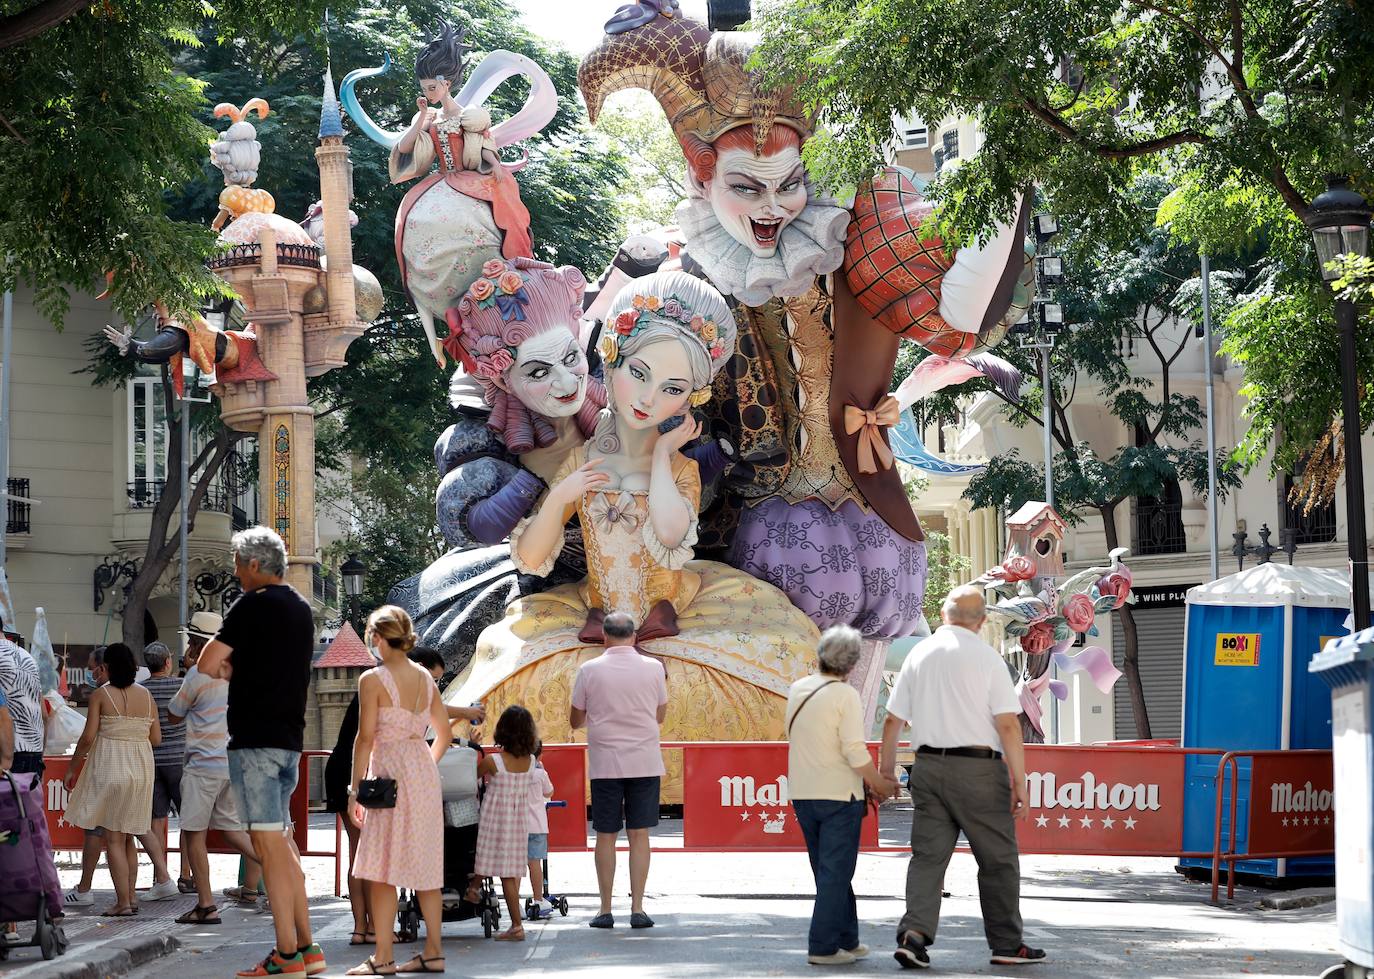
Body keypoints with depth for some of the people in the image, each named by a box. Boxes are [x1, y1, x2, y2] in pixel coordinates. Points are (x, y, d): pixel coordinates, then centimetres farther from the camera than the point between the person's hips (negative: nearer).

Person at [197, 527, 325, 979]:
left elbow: (207, 665, -12)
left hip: (255, 738, -8)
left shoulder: (254, 606, -10)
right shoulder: (301, 608, 16)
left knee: (269, 843, -8)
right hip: (290, 738, 9)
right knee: (281, 842, 14)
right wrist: (236, 667, 9)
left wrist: (227, 668, 7)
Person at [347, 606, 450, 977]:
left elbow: (365, 739, -11)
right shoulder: (425, 678, 9)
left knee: (382, 869, -2)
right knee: (426, 865, 10)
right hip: (425, 773, 7)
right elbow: (444, 732, 15)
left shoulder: (373, 680, -9)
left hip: (389, 775, -7)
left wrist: (356, 790, -7)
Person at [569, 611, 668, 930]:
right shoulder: (653, 668, 0)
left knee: (605, 836, 6)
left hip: (605, 763, -1)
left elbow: (575, 721, 7)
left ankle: (605, 910, 7)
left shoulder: (589, 670, -3)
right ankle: (637, 909, 2)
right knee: (639, 835, 4)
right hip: (645, 763, 1)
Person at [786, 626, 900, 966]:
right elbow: (855, 752, -17)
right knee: (835, 872, 0)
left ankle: (846, 940, 23)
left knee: (830, 870, 16)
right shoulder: (845, 695, -13)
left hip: (802, 793, 6)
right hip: (838, 794, -6)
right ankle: (823, 947, -3)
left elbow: (799, 740, 10)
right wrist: (880, 784, -3)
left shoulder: (797, 689, 6)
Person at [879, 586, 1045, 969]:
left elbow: (893, 720, 10)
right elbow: (1008, 724, -10)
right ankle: (1007, 945, 14)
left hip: (928, 766, 4)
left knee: (928, 855, 6)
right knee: (998, 860, 8)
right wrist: (1020, 782, -7)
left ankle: (914, 934, -11)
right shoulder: (986, 656, -6)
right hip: (977, 768, -4)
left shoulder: (918, 654, 7)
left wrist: (886, 769, 22)